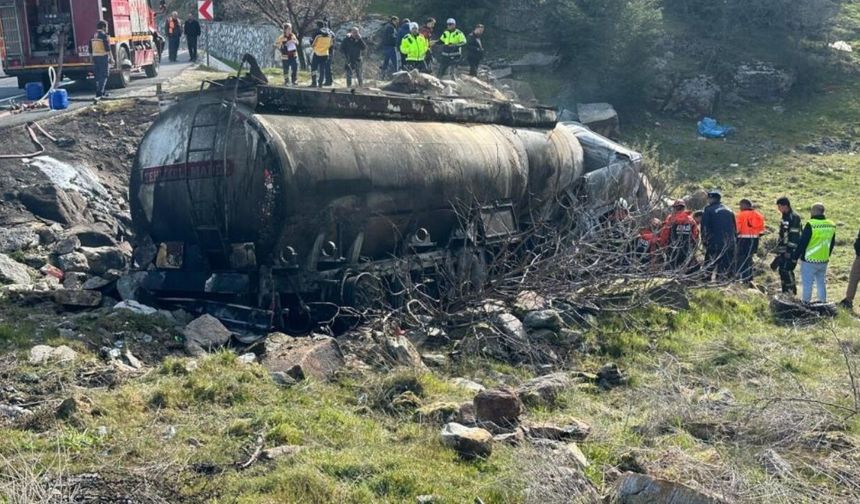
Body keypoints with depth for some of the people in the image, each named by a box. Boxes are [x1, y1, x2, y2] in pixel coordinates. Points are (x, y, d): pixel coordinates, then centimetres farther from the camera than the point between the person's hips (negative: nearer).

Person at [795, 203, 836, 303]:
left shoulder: (811, 225, -19)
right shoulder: (831, 225, 3)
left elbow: (802, 243, -16)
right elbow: (832, 243, 13)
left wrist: (796, 257, -7)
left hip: (810, 260, -6)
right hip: (824, 261, 7)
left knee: (807, 283, 3)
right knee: (821, 282, 19)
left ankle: (805, 302, 9)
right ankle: (823, 302, 25)